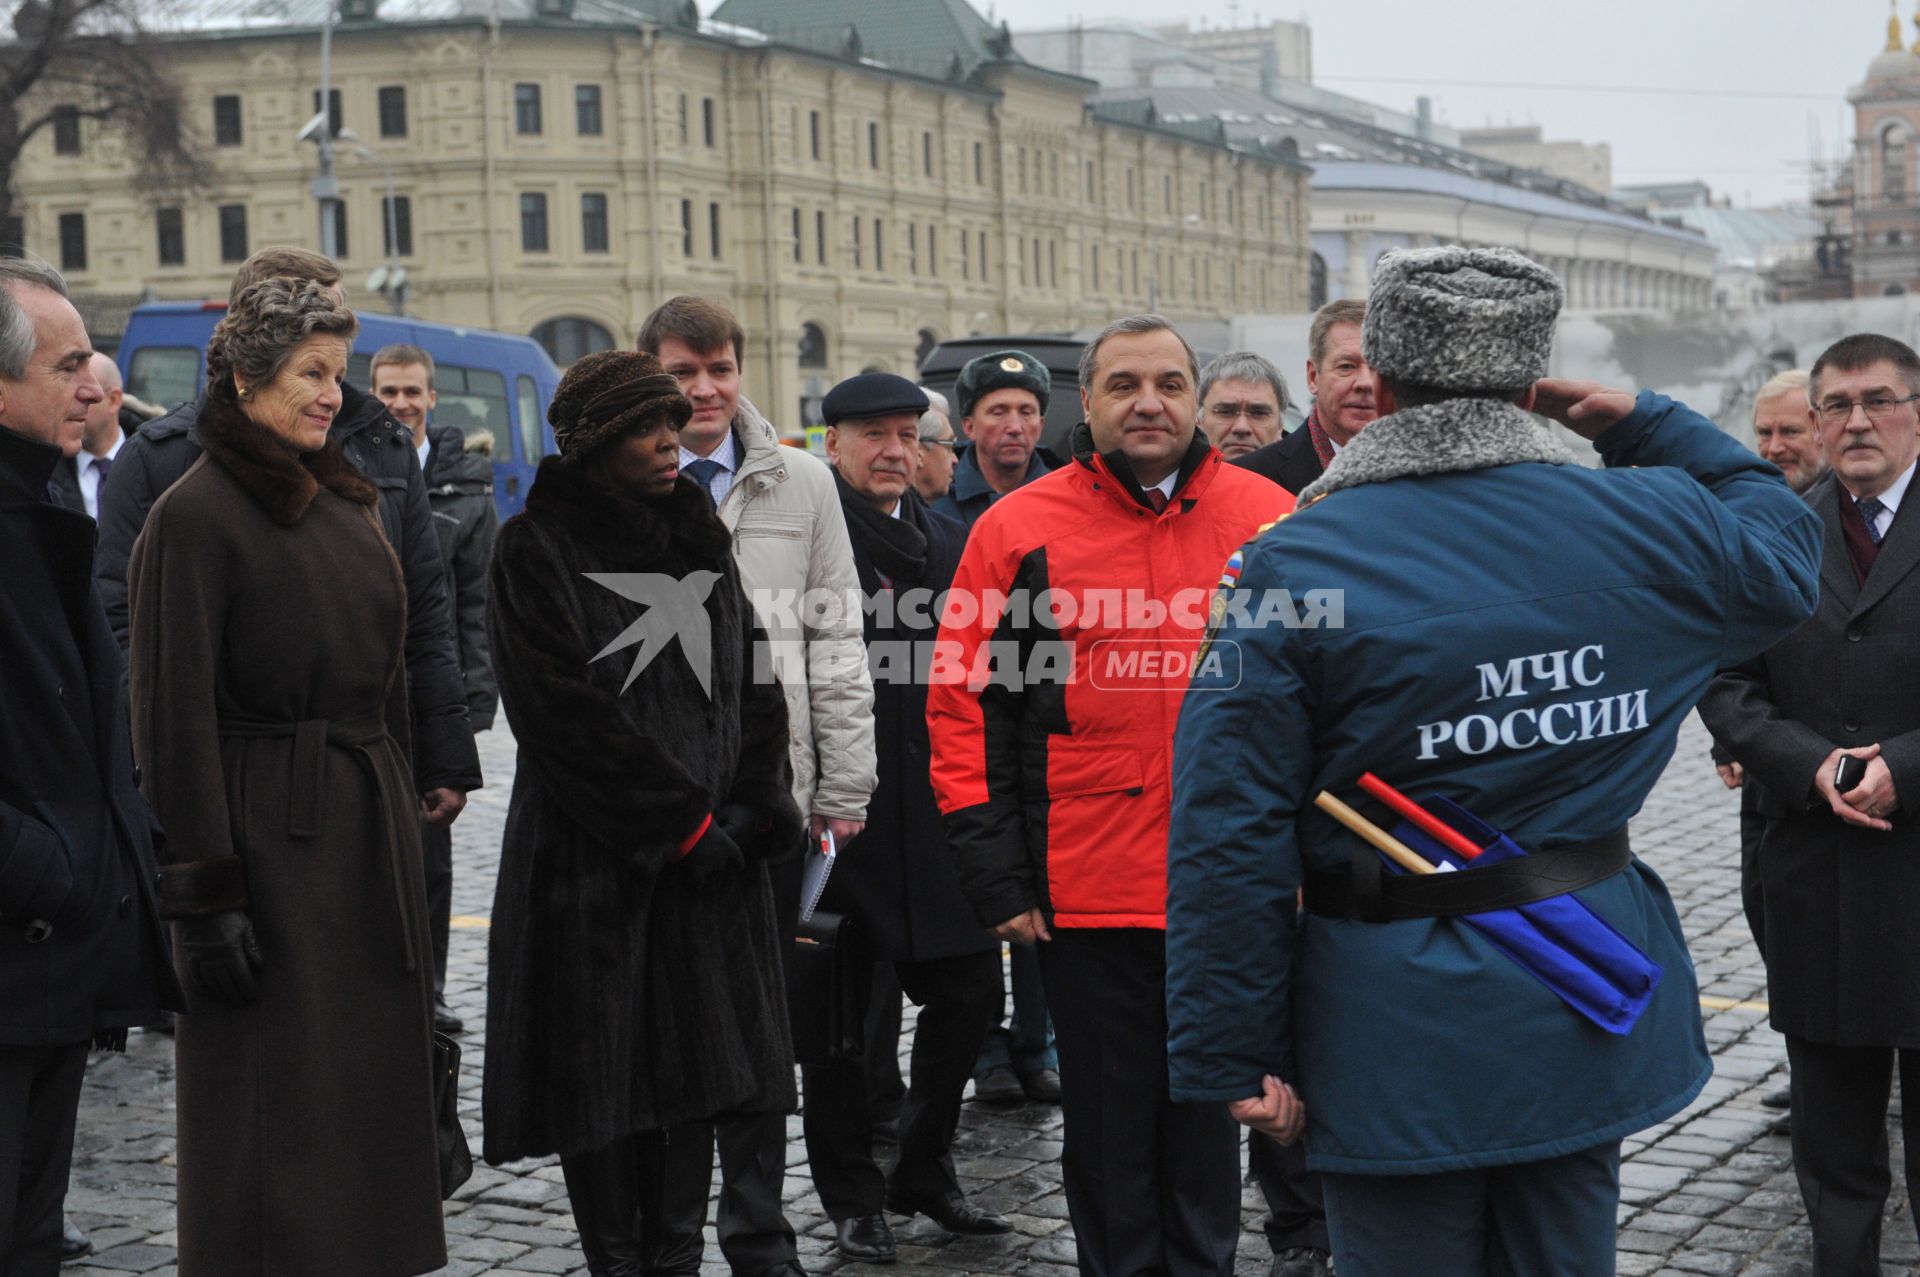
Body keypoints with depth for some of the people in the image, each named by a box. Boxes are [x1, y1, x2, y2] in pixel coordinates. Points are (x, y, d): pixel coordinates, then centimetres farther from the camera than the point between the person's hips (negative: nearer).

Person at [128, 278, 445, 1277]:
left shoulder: (346, 500, 13)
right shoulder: (195, 514, -10)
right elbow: (173, 716, -14)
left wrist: (399, 817, 15)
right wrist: (204, 894, -18)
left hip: (368, 825, 8)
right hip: (267, 835, -8)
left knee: (374, 1076, 13)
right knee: (274, 1111, -1)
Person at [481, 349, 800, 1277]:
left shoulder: (699, 540, 14)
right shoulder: (538, 549, -4)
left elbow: (752, 682, 11)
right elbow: (569, 714, -12)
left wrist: (751, 812, -3)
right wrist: (682, 824, -12)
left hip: (709, 852, 5)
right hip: (593, 857, -5)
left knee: (698, 1067, 5)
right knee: (606, 1075, 0)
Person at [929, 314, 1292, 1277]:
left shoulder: (1267, 519, 3)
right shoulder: (1019, 528, -1)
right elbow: (962, 703, 0)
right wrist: (993, 874, -5)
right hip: (1086, 897, -1)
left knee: (1207, 1122, 14)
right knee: (1107, 1126, 11)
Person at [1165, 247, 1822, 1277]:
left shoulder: (1294, 564, -13)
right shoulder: (1645, 521, -2)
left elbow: (1231, 834, -16)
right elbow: (1782, 545, 22)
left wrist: (1236, 1057, -9)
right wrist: (1642, 421, 18)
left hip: (1399, 1033, -4)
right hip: (1585, 1005, 4)